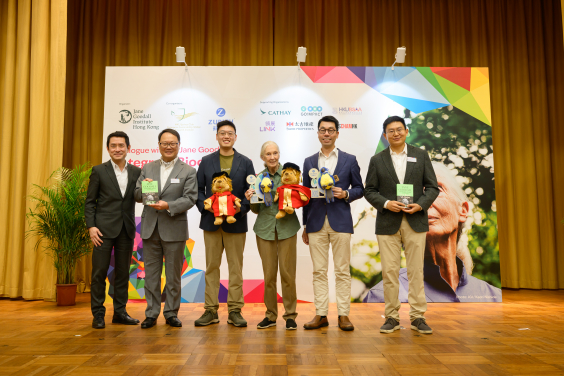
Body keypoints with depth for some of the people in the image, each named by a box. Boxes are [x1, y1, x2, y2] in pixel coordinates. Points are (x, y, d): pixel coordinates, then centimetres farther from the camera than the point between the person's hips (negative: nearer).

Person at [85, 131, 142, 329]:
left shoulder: (136, 172, 8)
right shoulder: (99, 171, 2)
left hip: (126, 229, 3)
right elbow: (90, 201, 0)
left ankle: (120, 312, 20)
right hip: (104, 229, -3)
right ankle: (98, 314, 12)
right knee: (99, 272, 1)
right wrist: (91, 226, -9)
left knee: (123, 272, 10)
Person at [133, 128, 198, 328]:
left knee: (173, 274, 7)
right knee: (151, 274, 9)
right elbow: (137, 197, 8)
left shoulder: (188, 171, 0)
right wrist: (143, 187, -14)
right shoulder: (148, 168, 10)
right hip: (150, 229, 3)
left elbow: (190, 199, -9)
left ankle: (171, 313, 19)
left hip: (174, 230, -3)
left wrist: (169, 205, -23)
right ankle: (151, 314, 20)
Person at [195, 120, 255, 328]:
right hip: (211, 221, 1)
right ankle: (211, 310, 15)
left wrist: (241, 208, -14)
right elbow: (199, 189, 7)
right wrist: (205, 206, -11)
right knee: (211, 267, 6)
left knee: (236, 267, 3)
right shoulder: (206, 161, 10)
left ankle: (235, 310, 12)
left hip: (236, 222, -1)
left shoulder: (245, 162, 7)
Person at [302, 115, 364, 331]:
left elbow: (359, 189, 9)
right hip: (316, 222, 2)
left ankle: (343, 315, 10)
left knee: (342, 271, 1)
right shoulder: (309, 162, 12)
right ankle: (321, 314, 12)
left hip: (340, 222, -2)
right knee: (319, 271, 4)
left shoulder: (349, 160, 6)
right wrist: (305, 226, 10)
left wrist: (346, 194, -13)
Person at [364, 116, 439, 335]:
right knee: (389, 271, 1)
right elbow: (370, 191, 5)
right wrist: (386, 203, -13)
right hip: (388, 223, 0)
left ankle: (417, 317, 12)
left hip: (415, 221, 0)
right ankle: (392, 317, 11)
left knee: (416, 270, 2)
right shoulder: (377, 160, 8)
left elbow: (432, 187, 6)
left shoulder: (421, 156, 9)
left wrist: (421, 204, -11)